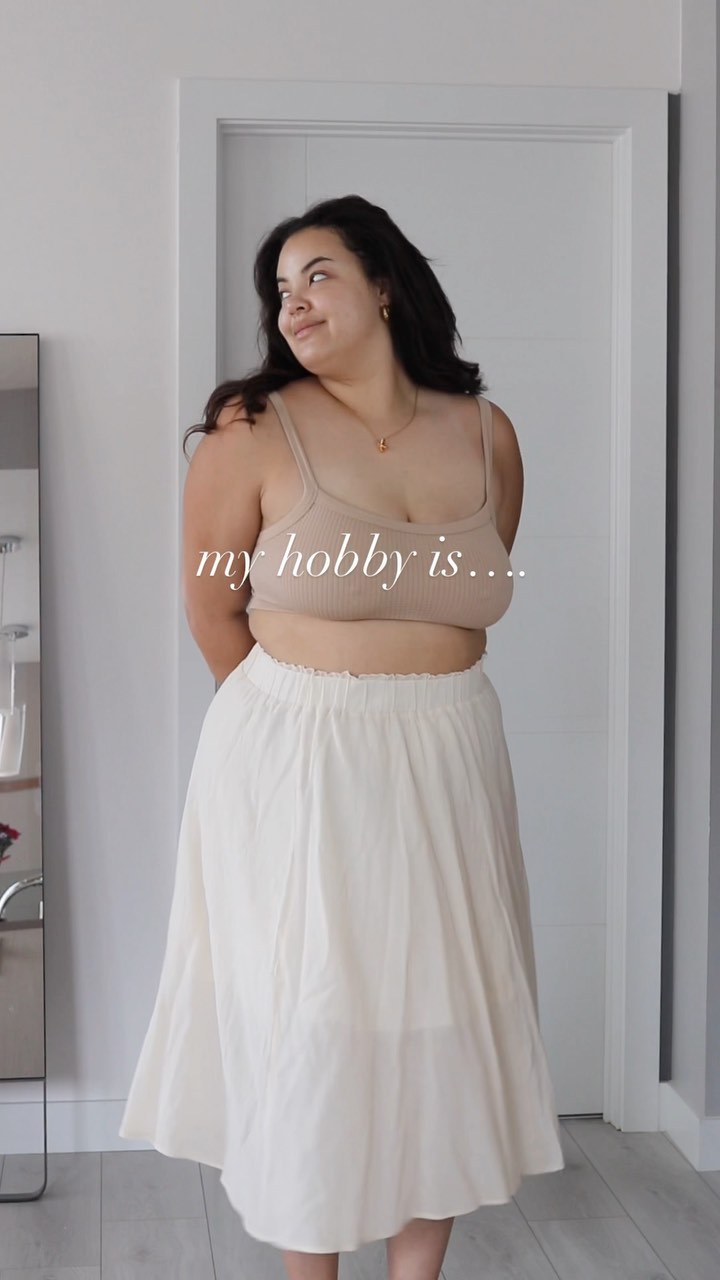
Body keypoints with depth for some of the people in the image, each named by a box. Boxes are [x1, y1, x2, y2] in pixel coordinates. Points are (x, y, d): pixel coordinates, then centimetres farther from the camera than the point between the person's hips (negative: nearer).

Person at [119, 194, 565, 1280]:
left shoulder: (487, 434, 3)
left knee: (439, 1029, 9)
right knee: (307, 1028, 4)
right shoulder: (255, 430, -8)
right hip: (295, 771, -3)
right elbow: (212, 607, 0)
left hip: (448, 767, 4)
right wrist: (300, 717, 8)